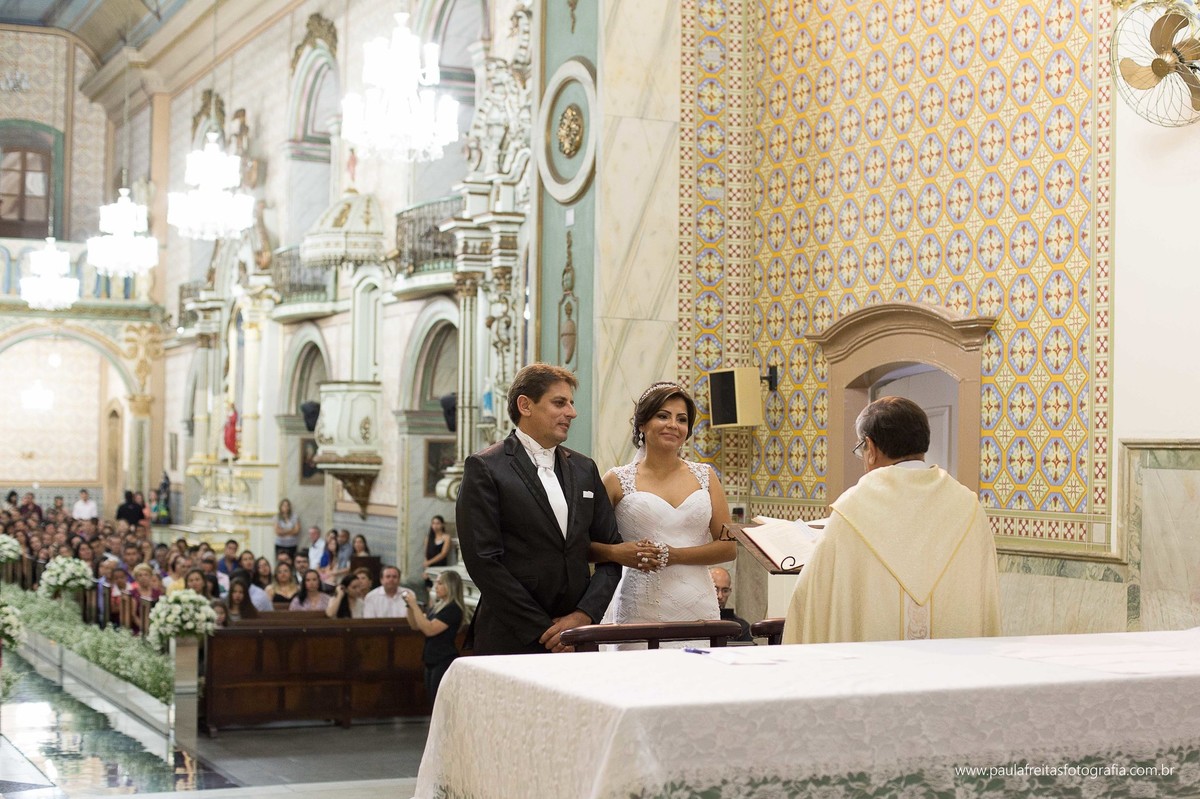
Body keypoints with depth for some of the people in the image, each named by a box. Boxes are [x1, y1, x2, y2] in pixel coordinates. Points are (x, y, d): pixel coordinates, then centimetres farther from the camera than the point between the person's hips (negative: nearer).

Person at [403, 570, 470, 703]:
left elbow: (429, 629, -21)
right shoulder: (436, 606, 14)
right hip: (432, 662, 9)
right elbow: (415, 626, 18)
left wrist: (414, 606, -18)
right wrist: (409, 606, 3)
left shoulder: (453, 608, -14)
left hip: (445, 662, -9)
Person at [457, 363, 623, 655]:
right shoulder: (484, 467, -3)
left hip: (577, 639, 4)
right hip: (511, 641, -4)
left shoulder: (584, 469, 14)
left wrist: (584, 615, -4)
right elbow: (483, 560, -10)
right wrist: (544, 631, -11)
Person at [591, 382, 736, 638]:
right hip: (640, 612, -2)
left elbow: (729, 547, 6)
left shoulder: (705, 476, 12)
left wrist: (673, 555, -8)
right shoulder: (618, 480, 5)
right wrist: (615, 552, -16)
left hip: (699, 610, 2)